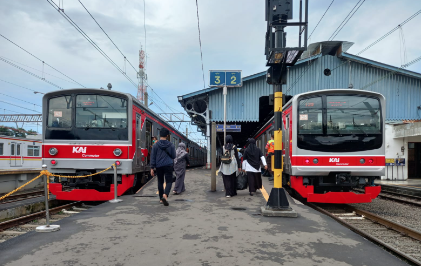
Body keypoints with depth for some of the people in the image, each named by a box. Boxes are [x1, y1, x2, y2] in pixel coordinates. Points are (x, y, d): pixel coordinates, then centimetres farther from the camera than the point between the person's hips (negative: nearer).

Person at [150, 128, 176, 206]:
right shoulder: (171, 145, -1)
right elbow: (173, 156, 5)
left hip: (159, 166, 2)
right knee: (169, 181, 1)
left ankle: (161, 198, 19)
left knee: (160, 182, 14)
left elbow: (153, 157, -2)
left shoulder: (156, 145, -2)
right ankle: (165, 195, -23)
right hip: (168, 166, -1)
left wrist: (152, 168, 2)